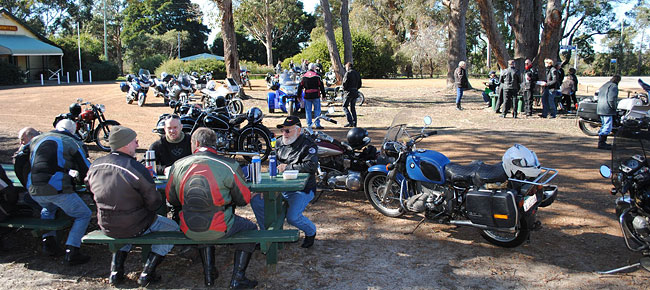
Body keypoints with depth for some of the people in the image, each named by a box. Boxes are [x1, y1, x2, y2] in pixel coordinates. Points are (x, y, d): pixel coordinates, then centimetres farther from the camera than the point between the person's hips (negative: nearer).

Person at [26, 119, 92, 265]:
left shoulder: (36, 140, 23)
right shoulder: (72, 143, 9)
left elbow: (25, 165, 34)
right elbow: (86, 170, 9)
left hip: (34, 190, 6)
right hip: (57, 188, -6)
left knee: (48, 209, 37)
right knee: (83, 215, 9)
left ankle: (48, 242, 25)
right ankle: (71, 253, -1)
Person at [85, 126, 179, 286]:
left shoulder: (95, 166, -6)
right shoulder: (137, 169, -25)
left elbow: (90, 188, 12)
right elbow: (154, 203, -18)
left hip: (106, 227, 6)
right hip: (135, 227, -6)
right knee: (172, 228, 17)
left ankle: (116, 269, 27)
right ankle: (147, 273, 10)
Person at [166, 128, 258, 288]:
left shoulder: (177, 166, -2)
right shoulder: (229, 165, -11)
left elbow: (171, 199, 10)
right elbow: (244, 200, -3)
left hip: (189, 231, 4)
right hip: (219, 230, -4)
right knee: (251, 228, 23)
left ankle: (209, 273, 36)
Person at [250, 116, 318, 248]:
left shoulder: (308, 145, -9)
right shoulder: (279, 144, 13)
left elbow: (312, 166, -24)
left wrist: (288, 167, -19)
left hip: (302, 189, -7)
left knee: (292, 217, -26)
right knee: (256, 200, -5)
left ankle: (311, 232, 9)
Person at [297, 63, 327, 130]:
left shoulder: (304, 76, 6)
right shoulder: (317, 76, -2)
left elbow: (300, 86, 9)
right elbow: (321, 86, -1)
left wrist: (299, 95, 15)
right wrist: (323, 95, 6)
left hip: (307, 96, 3)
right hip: (316, 96, -2)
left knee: (308, 111, 8)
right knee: (317, 110, 4)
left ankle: (309, 125, 7)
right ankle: (317, 124, 2)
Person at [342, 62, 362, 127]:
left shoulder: (348, 73, -10)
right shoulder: (357, 74, 14)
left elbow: (344, 83, -14)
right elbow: (360, 85, 16)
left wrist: (344, 90, 1)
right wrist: (355, 89, 15)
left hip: (349, 92, -7)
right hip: (355, 93, 7)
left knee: (345, 107, -2)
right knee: (353, 108, 14)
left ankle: (350, 122, -13)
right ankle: (354, 123, 12)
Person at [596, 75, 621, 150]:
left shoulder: (603, 86, 19)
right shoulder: (614, 86, -9)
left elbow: (599, 97, 21)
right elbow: (612, 99, -19)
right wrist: (614, 107, -7)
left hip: (600, 109, 10)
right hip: (608, 110, -10)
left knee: (604, 126, 18)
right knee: (607, 127, -9)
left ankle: (601, 142, 20)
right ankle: (601, 143, -13)